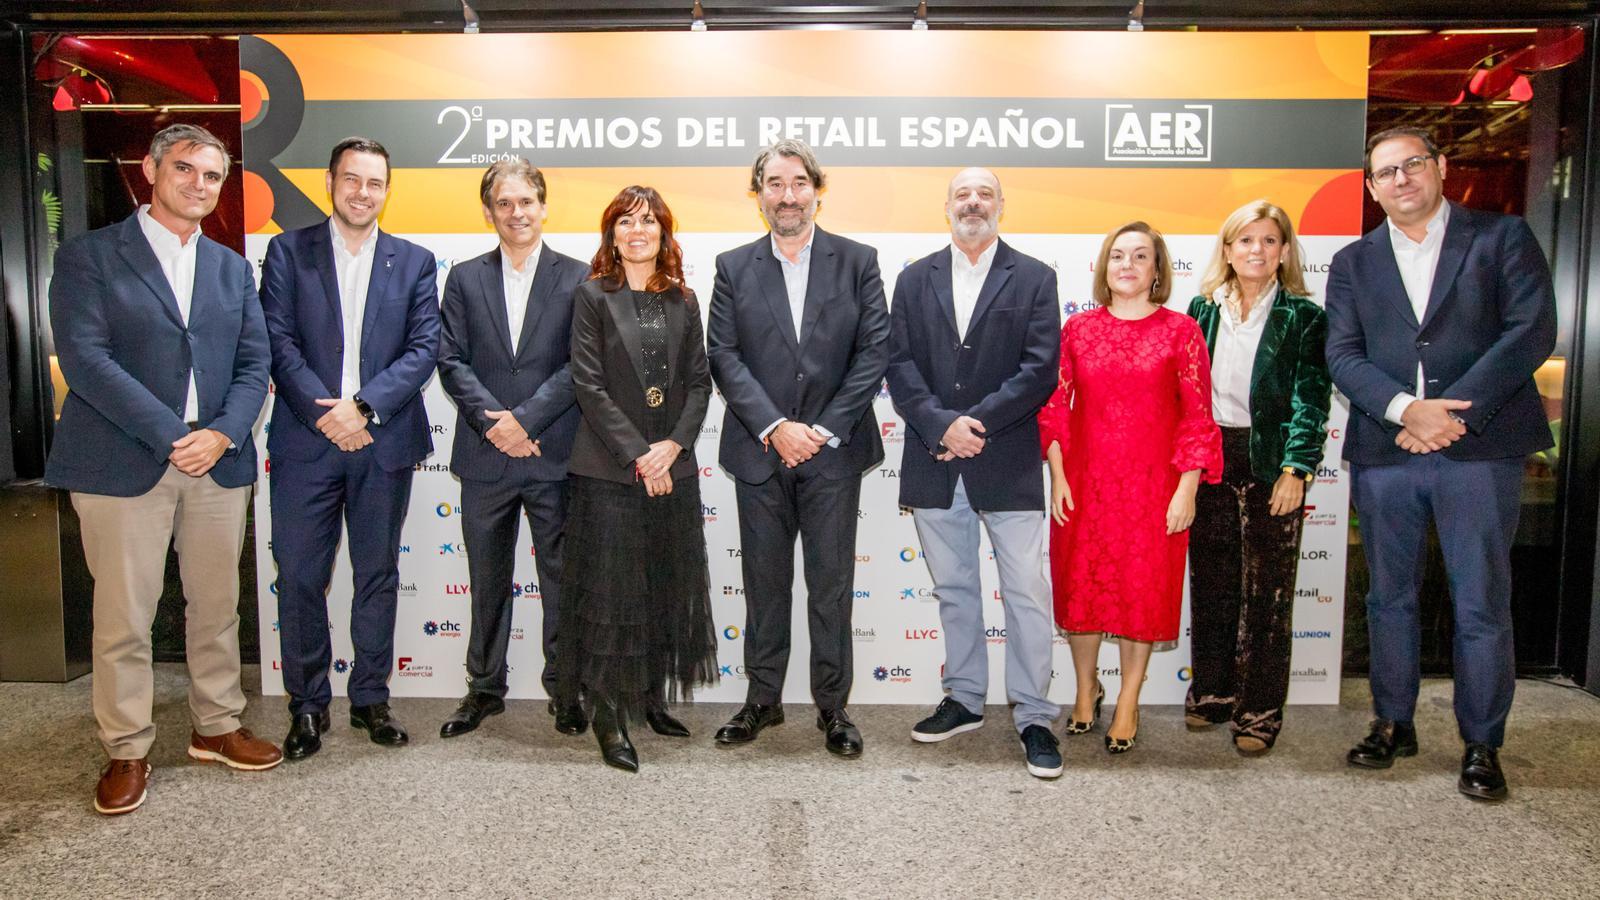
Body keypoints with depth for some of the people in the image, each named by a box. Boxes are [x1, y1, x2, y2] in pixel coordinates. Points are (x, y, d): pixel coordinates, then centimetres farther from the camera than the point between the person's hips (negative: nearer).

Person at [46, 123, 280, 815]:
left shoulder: (231, 268, 15)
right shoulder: (88, 256, 1)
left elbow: (254, 361, 8)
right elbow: (85, 357, -10)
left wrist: (223, 433, -9)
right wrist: (170, 436, -16)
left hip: (218, 461, 4)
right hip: (123, 464, -4)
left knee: (217, 605, 11)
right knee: (122, 617, 2)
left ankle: (216, 728, 27)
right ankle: (127, 752, 18)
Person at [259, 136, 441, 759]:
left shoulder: (414, 262, 8)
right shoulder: (288, 252, 6)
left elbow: (424, 349, -1)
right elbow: (278, 342, -2)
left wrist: (363, 405, -13)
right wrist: (325, 411, -14)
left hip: (385, 442, 1)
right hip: (306, 442, -1)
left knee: (378, 575, 9)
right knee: (300, 578, 3)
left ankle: (371, 698, 23)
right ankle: (307, 705, 19)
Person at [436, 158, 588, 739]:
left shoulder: (577, 278, 2)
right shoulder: (465, 279, 9)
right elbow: (452, 361, 2)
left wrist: (525, 418, -13)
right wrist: (491, 420, -12)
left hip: (555, 455, -2)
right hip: (485, 456, 2)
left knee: (563, 578, 6)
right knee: (488, 580, 13)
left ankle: (565, 688, 21)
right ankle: (485, 689, 27)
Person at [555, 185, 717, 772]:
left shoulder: (683, 301, 10)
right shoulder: (593, 296, -1)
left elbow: (698, 381, 7)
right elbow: (589, 385, -8)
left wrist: (672, 445, -8)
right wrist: (637, 455, -13)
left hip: (673, 468, 4)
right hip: (610, 470, -4)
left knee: (668, 587, 10)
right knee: (611, 590, 0)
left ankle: (651, 698, 26)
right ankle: (609, 717, 11)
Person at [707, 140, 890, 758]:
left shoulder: (857, 261, 2)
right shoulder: (733, 268, 6)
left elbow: (875, 351, -3)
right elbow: (723, 356, -2)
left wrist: (824, 430, -11)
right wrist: (774, 427, -13)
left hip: (833, 452, -1)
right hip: (759, 452, 1)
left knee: (831, 584, 6)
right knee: (765, 582, 11)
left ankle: (832, 706, 20)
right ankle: (763, 699, 26)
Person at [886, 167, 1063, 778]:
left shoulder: (1034, 278, 3)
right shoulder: (915, 280, 10)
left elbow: (1041, 368, -7)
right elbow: (900, 365, 1)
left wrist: (977, 421, -14)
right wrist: (942, 425, -13)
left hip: (1007, 464, -3)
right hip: (935, 464, 3)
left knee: (1027, 592, 0)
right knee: (953, 589, 14)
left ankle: (1033, 716, 13)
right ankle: (964, 700, 29)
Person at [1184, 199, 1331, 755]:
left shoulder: (1303, 317, -2)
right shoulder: (1203, 308, 8)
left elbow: (1309, 397, -7)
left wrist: (1294, 468, -17)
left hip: (1269, 460, -3)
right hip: (1208, 457, 3)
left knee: (1267, 589, 4)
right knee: (1210, 581, 12)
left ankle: (1259, 710, 15)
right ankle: (1212, 691, 26)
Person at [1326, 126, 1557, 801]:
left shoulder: (1503, 238, 6)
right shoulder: (1353, 262, 12)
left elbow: (1531, 331, -5)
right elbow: (1343, 355, 1)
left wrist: (1454, 413, -14)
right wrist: (1407, 409, -15)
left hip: (1480, 448, -2)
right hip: (1384, 453, 3)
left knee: (1482, 605, 2)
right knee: (1389, 598, 11)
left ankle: (1481, 744, 16)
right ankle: (1393, 725, 25)